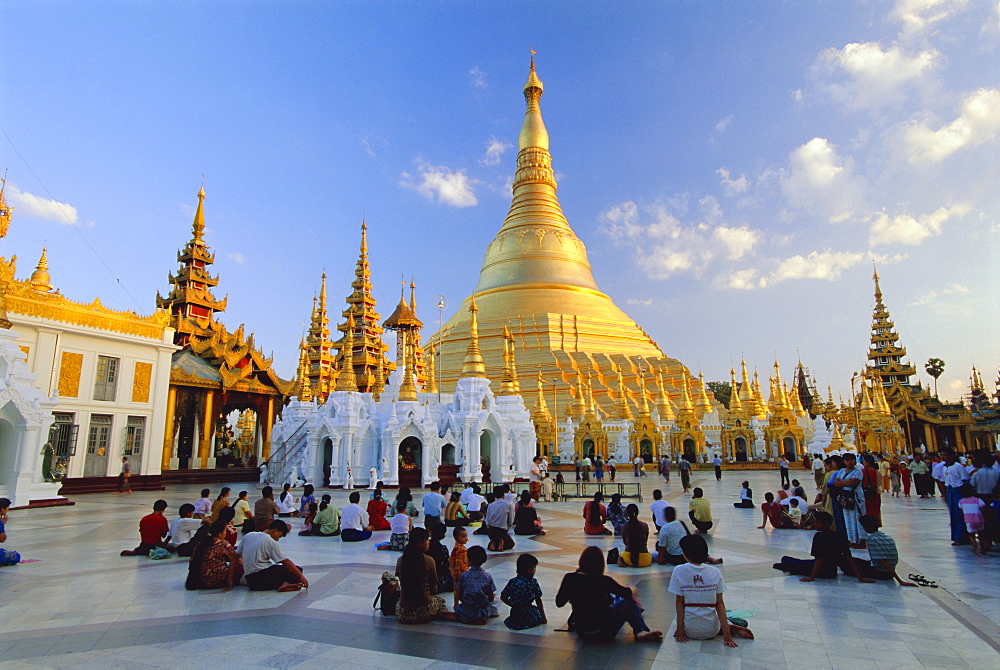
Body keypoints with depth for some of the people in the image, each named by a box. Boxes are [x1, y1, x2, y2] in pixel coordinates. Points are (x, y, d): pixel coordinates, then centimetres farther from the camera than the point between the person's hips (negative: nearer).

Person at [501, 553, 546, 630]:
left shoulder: (512, 582, -4)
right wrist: (543, 618, 8)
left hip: (515, 614, 2)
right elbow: (538, 601, -3)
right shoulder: (533, 582, -10)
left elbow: (503, 597, 2)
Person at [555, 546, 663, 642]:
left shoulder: (569, 578, -11)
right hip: (603, 632, -4)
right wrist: (632, 591, 23)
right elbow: (626, 593, 0)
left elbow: (559, 603, 0)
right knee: (629, 602, 15)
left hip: (580, 632, 4)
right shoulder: (603, 581, -19)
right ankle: (641, 631, 10)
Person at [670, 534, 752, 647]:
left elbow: (679, 602, -8)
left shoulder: (679, 571, -10)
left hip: (689, 631, -3)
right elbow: (719, 603, -5)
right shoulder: (715, 572, -3)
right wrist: (726, 633, -2)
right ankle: (731, 628, 5)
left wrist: (680, 629, -3)